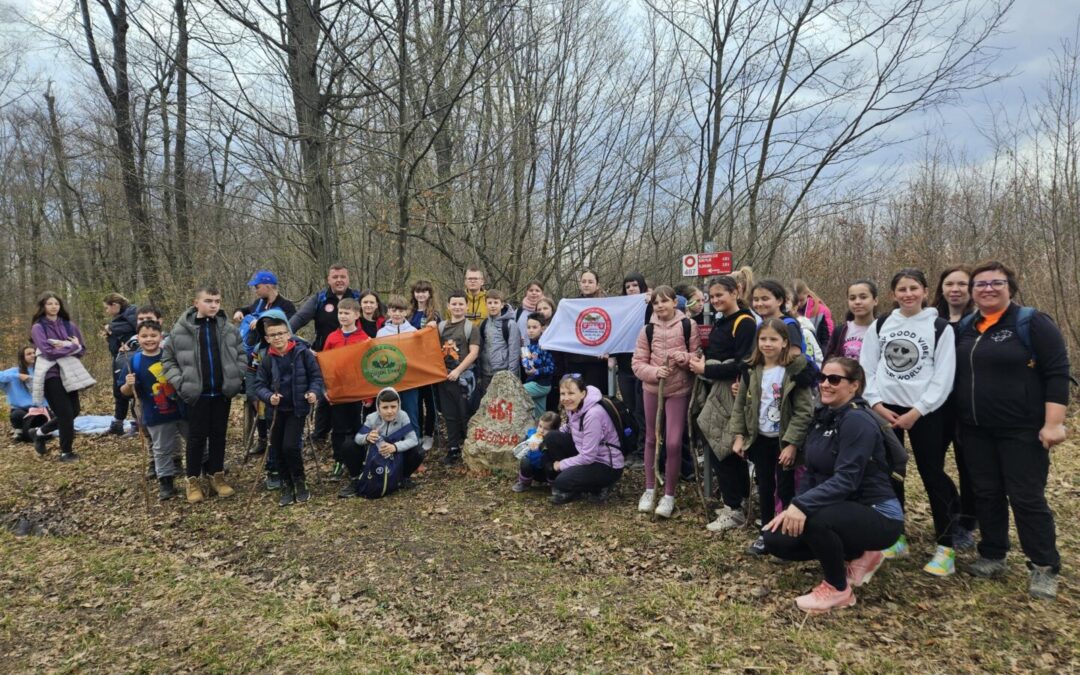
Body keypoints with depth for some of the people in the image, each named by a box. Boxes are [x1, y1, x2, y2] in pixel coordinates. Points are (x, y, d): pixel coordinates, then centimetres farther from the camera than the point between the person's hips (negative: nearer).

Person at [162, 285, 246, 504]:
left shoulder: (228, 328, 0)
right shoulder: (181, 330, -6)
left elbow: (241, 354, 10)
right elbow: (168, 359, 2)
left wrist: (237, 377, -2)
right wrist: (180, 383, -8)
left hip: (222, 392, 2)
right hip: (196, 394, -2)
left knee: (219, 435, 12)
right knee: (197, 436, 6)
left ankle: (217, 476, 26)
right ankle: (193, 480, 20)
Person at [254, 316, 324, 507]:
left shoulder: (302, 353, -10)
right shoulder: (267, 360, -1)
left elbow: (316, 375, -5)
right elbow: (259, 385, -1)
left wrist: (315, 392, -22)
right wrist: (268, 397, -20)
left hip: (297, 408, -4)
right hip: (277, 409, 4)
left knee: (290, 446, -12)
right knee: (277, 449, 7)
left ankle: (300, 482, 12)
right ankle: (287, 486, 23)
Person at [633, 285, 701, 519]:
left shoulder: (688, 326, -6)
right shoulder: (647, 330, 0)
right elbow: (637, 363, -1)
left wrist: (681, 356, -23)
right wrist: (654, 371, -19)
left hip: (679, 390, -3)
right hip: (652, 390, 3)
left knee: (673, 443, -6)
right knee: (651, 439, 13)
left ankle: (669, 494, 10)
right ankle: (650, 489, 27)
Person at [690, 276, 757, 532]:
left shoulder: (745, 323, -12)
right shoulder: (720, 322, 16)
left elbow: (742, 365, -21)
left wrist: (706, 370, -15)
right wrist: (700, 362, 1)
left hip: (731, 394, -9)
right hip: (717, 391, 9)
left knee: (720, 449, -6)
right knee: (731, 451, 13)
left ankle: (734, 509, 5)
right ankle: (739, 502, 23)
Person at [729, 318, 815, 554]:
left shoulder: (797, 370, -13)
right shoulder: (751, 370, 1)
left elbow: (804, 411, -14)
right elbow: (740, 405, 7)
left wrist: (792, 443, -18)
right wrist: (738, 435, -1)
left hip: (784, 440, -4)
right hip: (759, 438, 4)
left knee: (786, 489, 5)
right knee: (765, 487, 14)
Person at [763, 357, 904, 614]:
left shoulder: (858, 421, -20)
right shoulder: (823, 416, 6)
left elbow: (846, 479, -30)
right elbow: (811, 472, 8)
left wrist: (803, 505, -38)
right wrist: (794, 507, -6)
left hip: (877, 516, -9)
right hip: (841, 511, 9)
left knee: (813, 518, -35)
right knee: (776, 538, -2)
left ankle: (838, 589, -7)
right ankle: (857, 557, 16)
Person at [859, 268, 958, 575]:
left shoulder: (940, 327, -1)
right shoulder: (880, 326, 7)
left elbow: (943, 377, -6)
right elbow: (866, 368, 6)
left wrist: (916, 412, -13)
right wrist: (877, 404, -6)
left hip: (924, 412, -3)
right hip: (885, 409, 3)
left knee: (933, 475, -1)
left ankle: (946, 547, 10)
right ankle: (895, 537, 21)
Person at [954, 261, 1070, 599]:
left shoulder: (1032, 323, -7)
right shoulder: (964, 328, 9)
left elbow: (1057, 372, -11)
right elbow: (954, 373, 15)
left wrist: (1053, 422, -18)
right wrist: (957, 418, 8)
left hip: (1023, 429, -5)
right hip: (975, 429, 5)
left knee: (1027, 497, -1)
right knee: (986, 493, 11)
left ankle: (1045, 568, 12)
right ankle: (992, 556, 24)